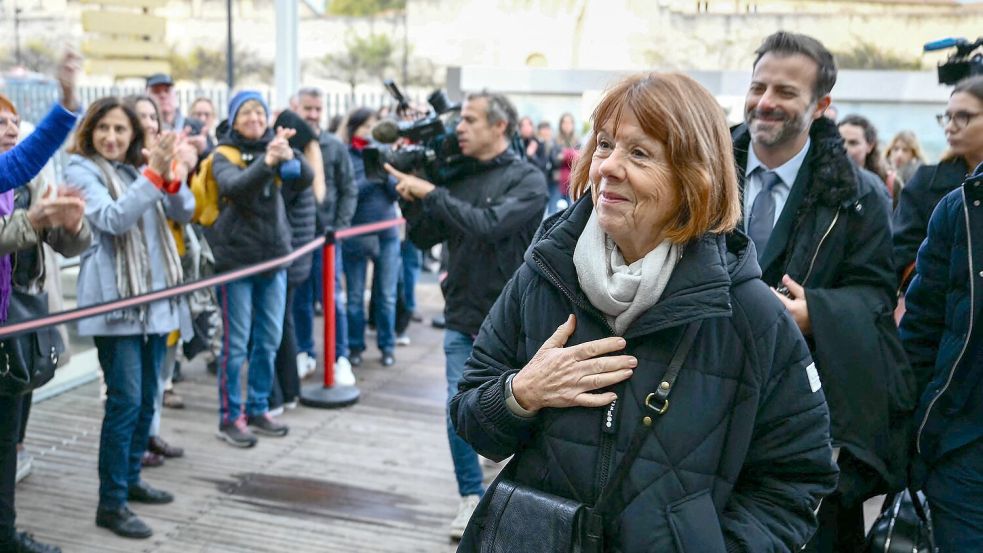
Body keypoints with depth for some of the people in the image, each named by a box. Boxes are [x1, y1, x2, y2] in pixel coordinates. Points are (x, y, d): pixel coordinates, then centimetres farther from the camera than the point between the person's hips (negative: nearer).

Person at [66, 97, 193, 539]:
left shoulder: (140, 167, 14)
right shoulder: (81, 169, -3)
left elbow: (184, 212, 3)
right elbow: (112, 219, -19)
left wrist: (170, 177, -16)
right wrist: (153, 175, -26)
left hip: (155, 297, 6)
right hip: (113, 301, -6)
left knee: (147, 398, 13)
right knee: (124, 400, -9)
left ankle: (130, 478, 28)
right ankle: (111, 503, -1)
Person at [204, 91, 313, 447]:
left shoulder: (276, 146, 5)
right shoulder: (224, 154, -4)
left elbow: (305, 180, -12)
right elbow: (234, 186, -25)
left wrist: (290, 156, -33)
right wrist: (267, 162, -42)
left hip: (274, 256, 4)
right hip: (236, 258, -4)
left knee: (270, 339, 11)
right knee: (236, 342, 0)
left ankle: (258, 409, 25)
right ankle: (229, 418, 12)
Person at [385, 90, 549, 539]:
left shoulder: (528, 179, -10)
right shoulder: (457, 176, 5)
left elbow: (489, 225, -26)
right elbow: (424, 238, 8)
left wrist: (431, 193, -22)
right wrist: (411, 198, -10)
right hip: (461, 319, 4)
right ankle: (472, 497, 21)